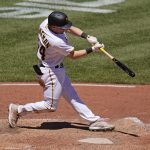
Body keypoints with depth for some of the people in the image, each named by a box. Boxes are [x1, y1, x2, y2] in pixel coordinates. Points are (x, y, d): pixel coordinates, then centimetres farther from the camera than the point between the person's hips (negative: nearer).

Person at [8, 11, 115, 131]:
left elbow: (70, 28, 1)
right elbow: (73, 55, -18)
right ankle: (18, 110, 12)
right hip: (51, 72, -10)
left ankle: (94, 120, 18)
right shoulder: (57, 42, -35)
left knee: (72, 96, 13)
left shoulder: (46, 22, -13)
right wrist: (92, 49, -15)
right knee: (50, 106, 2)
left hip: (58, 69, 10)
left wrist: (87, 37, -10)